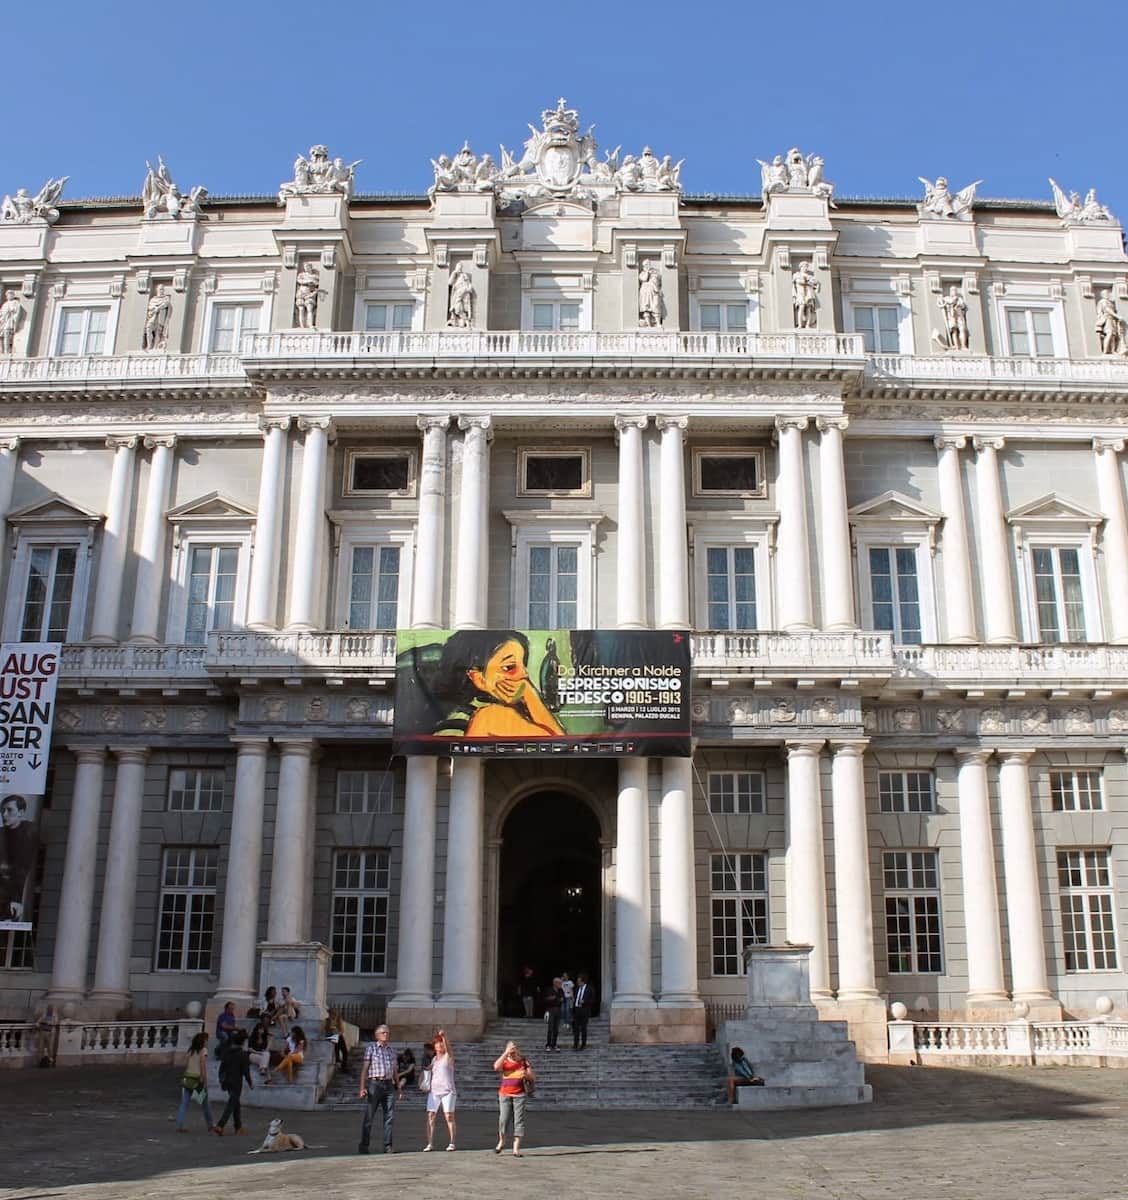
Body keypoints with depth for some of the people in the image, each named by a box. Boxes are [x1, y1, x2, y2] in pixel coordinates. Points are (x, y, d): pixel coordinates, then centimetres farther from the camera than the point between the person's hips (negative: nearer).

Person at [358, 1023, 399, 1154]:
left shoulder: (391, 1051, 17)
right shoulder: (371, 1049, 3)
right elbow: (364, 1069, -2)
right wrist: (362, 1088, -11)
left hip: (389, 1085, 4)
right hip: (374, 1084, -4)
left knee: (390, 1116, -1)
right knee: (369, 1116, -2)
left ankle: (388, 1145, 4)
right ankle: (363, 1146, 6)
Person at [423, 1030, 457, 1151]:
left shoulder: (448, 1056, 1)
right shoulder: (434, 1059, 17)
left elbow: (448, 1048, -21)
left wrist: (444, 1037, -38)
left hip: (447, 1091, -5)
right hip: (434, 1091, 5)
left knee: (449, 1116, -6)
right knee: (430, 1116, -5)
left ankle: (451, 1143, 2)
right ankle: (430, 1143, -3)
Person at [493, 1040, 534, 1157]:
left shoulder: (524, 1062, 4)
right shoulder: (505, 1062, 5)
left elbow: (533, 1078, 2)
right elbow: (496, 1067, -18)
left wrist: (527, 1075, -20)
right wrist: (505, 1053, -20)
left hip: (520, 1095, 0)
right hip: (505, 1095, 1)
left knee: (519, 1120, -4)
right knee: (503, 1119, -1)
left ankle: (516, 1148, -1)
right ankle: (501, 1142, 25)